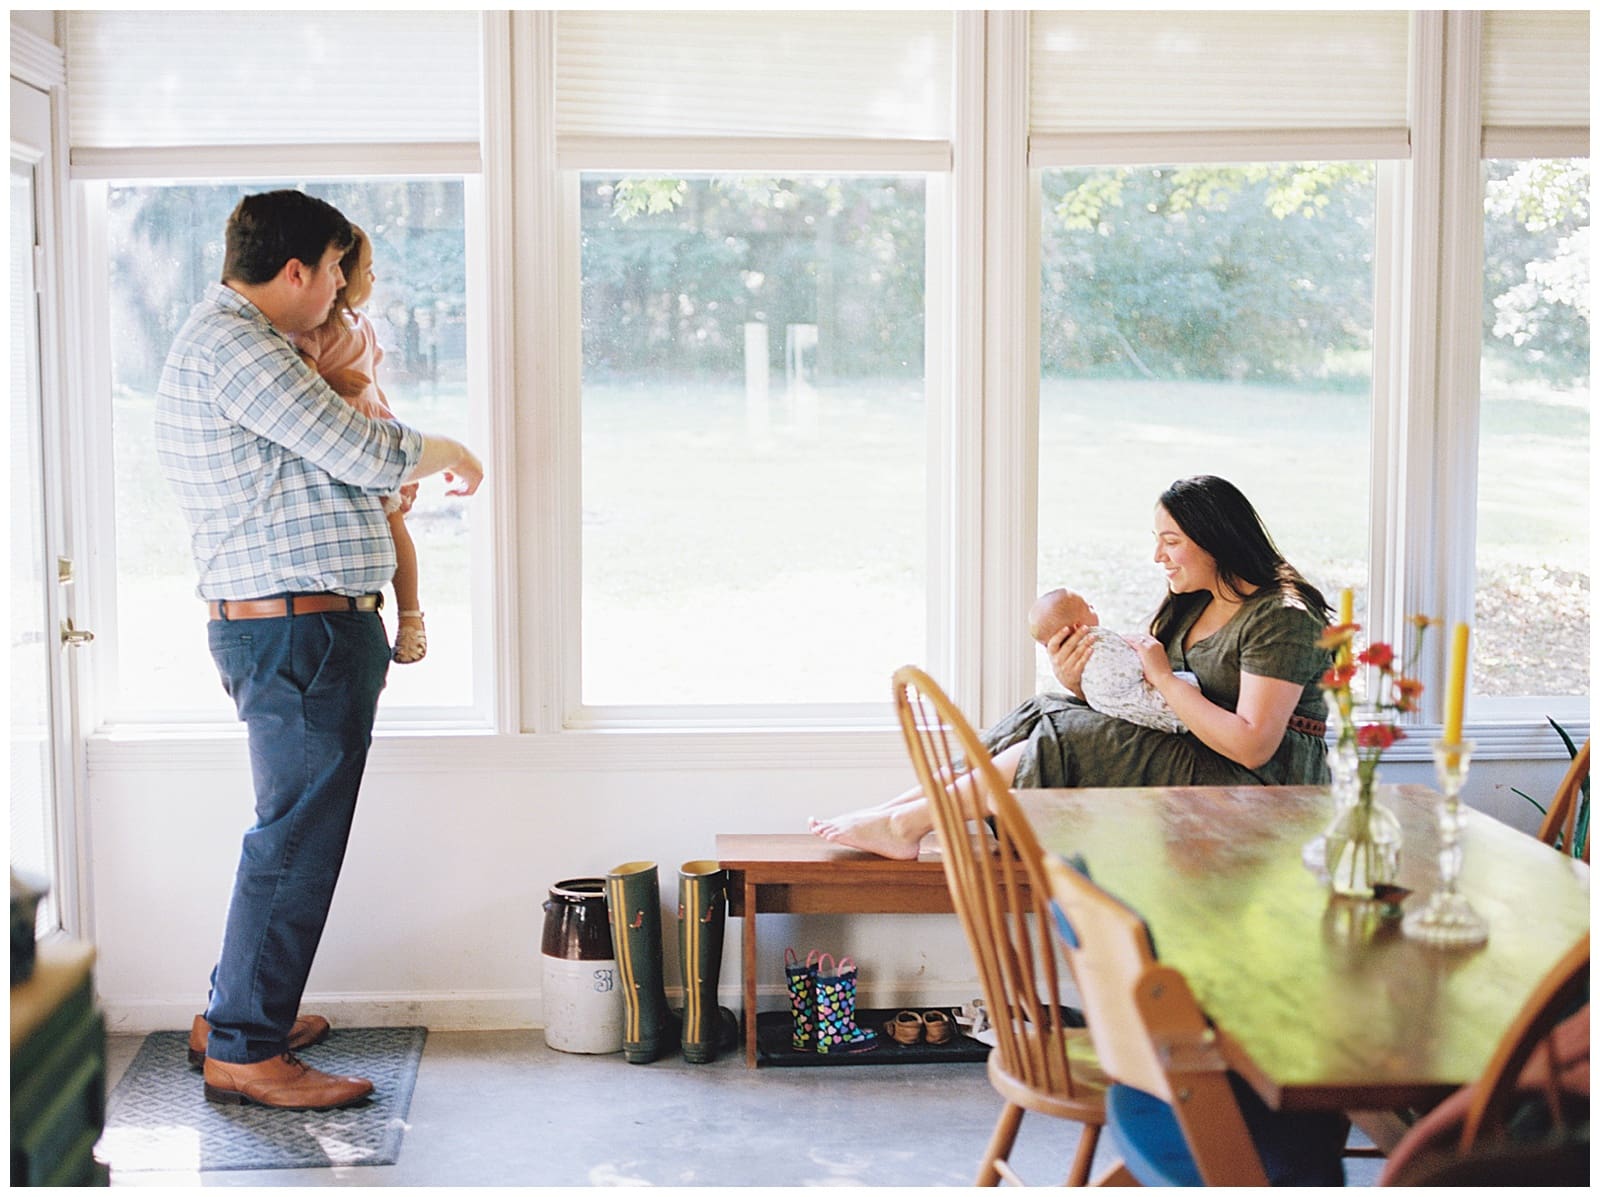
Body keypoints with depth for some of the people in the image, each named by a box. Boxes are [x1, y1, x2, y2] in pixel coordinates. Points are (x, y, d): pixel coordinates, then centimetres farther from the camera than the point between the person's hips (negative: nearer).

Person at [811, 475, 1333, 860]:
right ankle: (901, 809, -12)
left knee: (1066, 737, -21)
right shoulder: (1192, 606, 14)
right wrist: (1080, 685, -13)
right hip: (1191, 765, 9)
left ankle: (906, 823, -14)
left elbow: (1252, 746, -24)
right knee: (1046, 714, -8)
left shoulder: (1282, 618, -14)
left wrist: (1163, 678, -18)